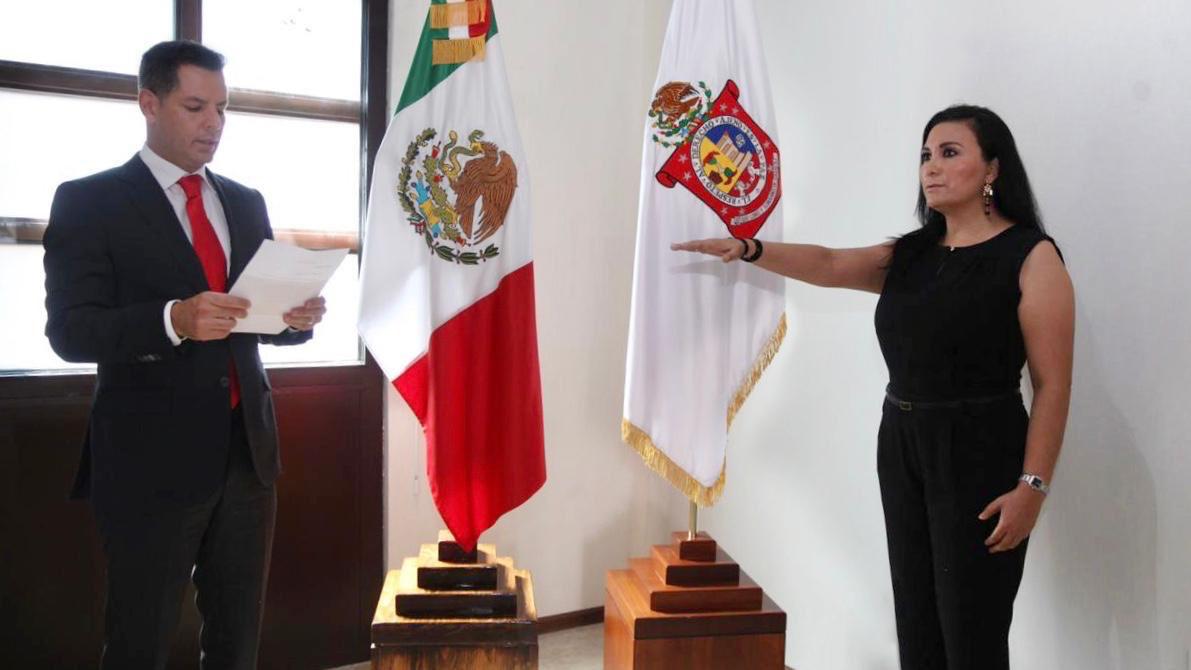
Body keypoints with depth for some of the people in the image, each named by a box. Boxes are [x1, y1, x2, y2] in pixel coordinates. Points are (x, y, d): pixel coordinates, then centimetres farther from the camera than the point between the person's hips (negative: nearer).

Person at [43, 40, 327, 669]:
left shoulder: (246, 203, 12)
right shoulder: (88, 200, -5)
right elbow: (69, 331, -13)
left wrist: (296, 317, -8)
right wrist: (174, 319, -29)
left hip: (247, 448, 5)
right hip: (151, 459, -5)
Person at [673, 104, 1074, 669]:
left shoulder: (1030, 257, -8)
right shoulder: (910, 255, 13)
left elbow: (1052, 384, -12)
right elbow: (828, 265, 4)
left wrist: (1032, 485, -17)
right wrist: (750, 249, -10)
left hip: (978, 452, -6)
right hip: (900, 445, 7)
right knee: (915, 624, 14)